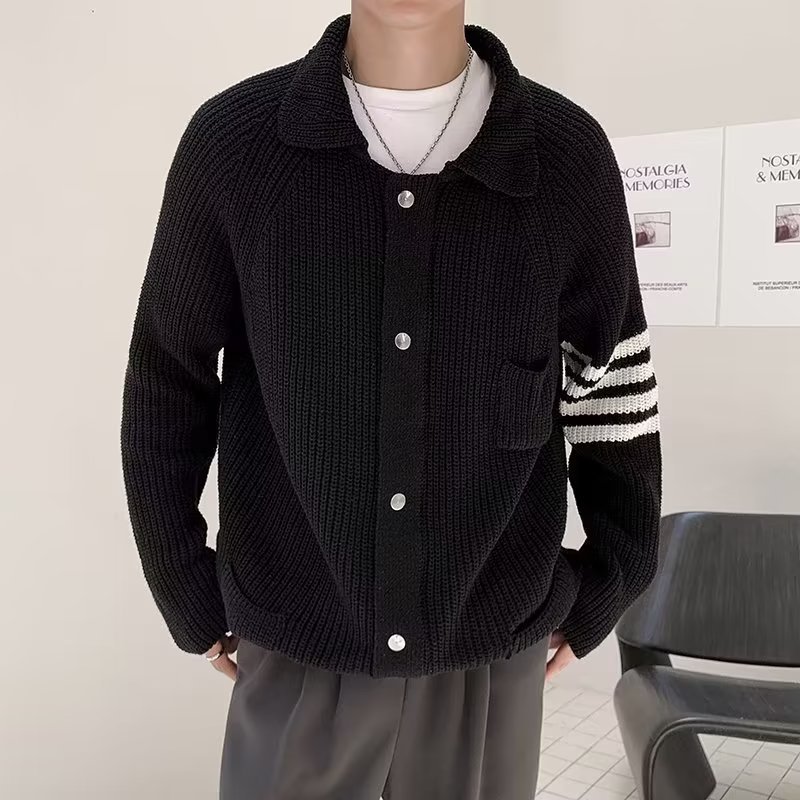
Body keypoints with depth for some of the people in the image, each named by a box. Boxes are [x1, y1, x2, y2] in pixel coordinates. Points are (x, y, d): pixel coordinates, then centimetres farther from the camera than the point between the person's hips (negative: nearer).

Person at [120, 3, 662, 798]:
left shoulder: (569, 153, -6)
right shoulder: (231, 140, -8)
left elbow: (615, 391, 3)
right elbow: (165, 386, 0)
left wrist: (599, 592, 5)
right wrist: (192, 600, 3)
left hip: (497, 646, 1)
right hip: (295, 646, 0)